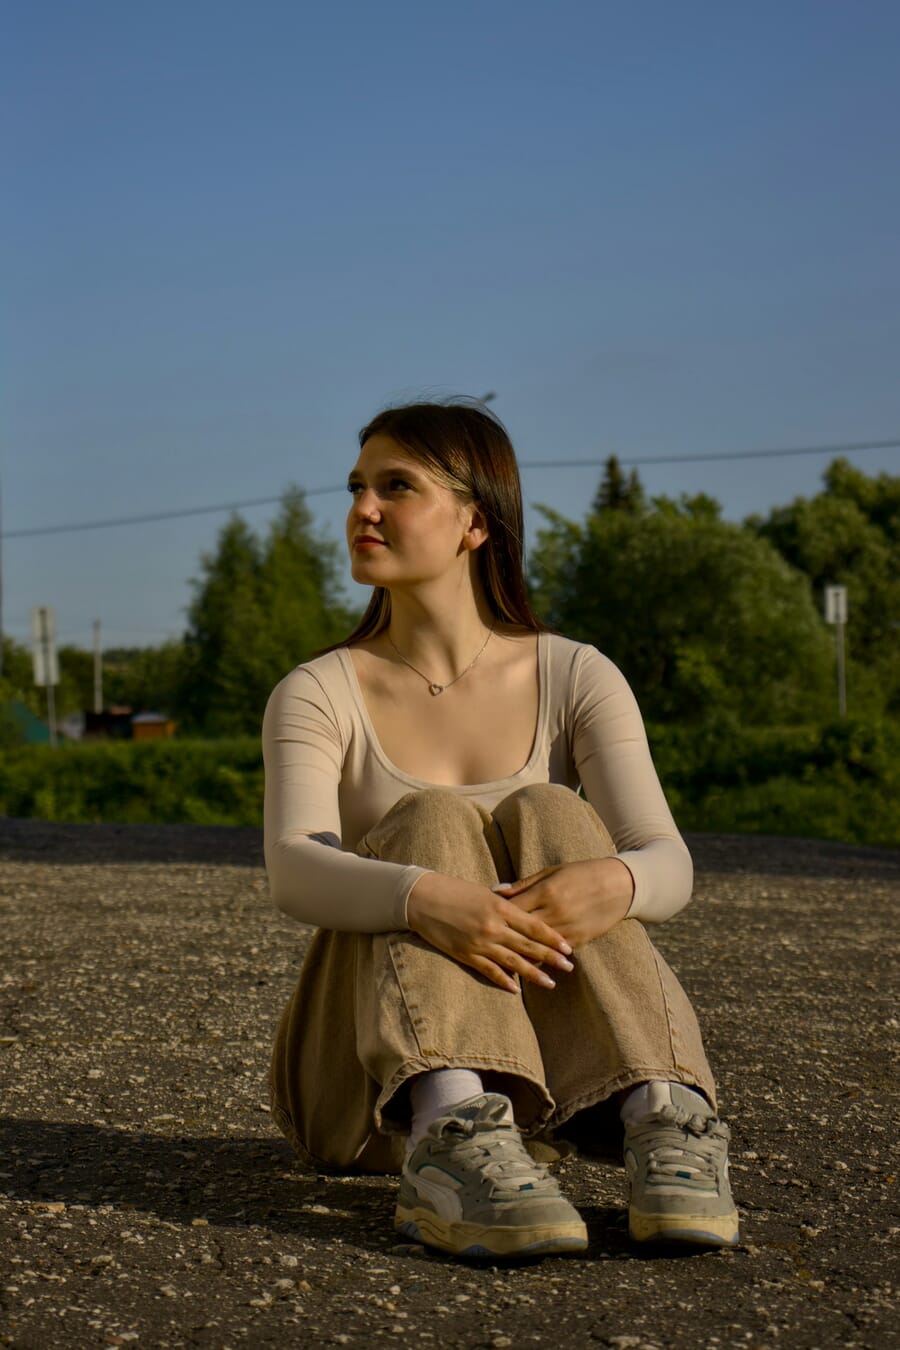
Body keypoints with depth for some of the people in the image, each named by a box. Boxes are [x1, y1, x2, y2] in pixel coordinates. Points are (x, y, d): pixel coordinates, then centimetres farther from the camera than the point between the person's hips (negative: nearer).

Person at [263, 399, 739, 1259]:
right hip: (360, 1077, -1)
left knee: (548, 818, -22)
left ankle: (661, 1122, -41)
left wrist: (611, 883, -36)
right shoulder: (317, 696, 0)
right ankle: (450, 1138, -51)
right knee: (435, 822, -26)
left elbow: (666, 865, -11)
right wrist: (426, 899, -42)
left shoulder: (575, 679, 3)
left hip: (545, 1070, 1)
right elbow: (295, 871, -20)